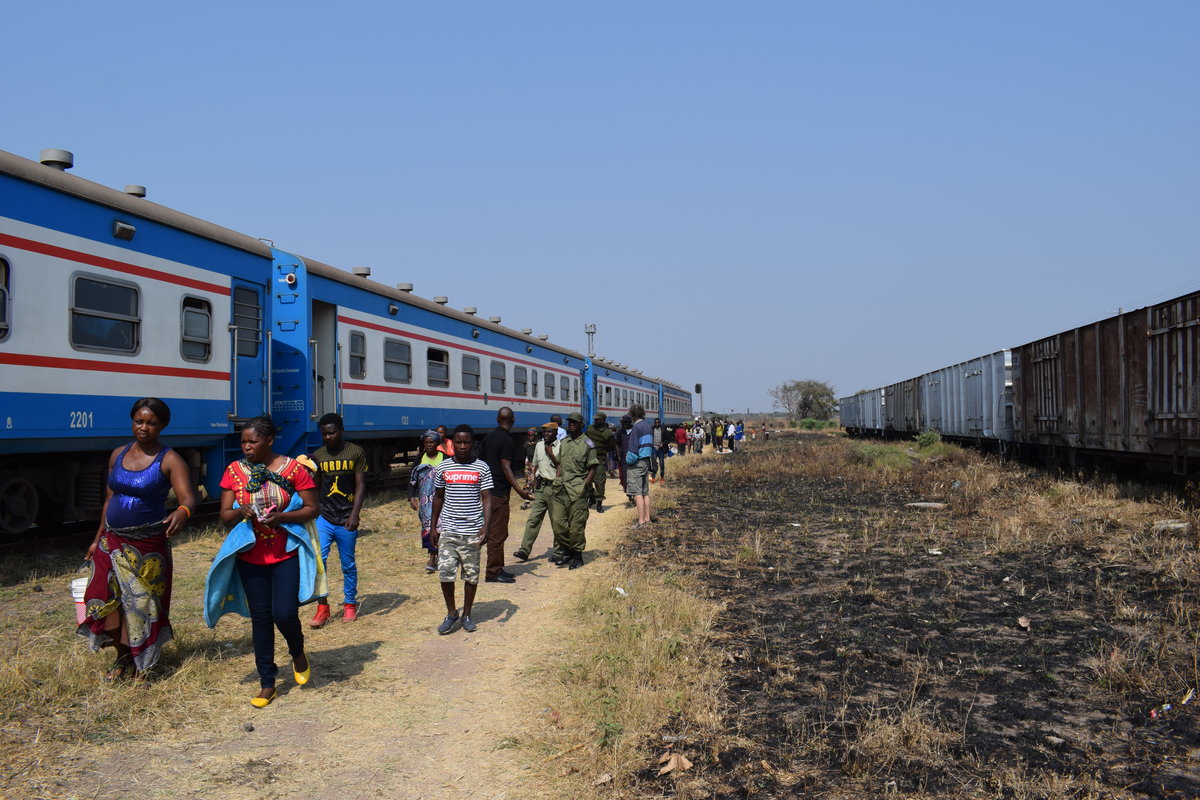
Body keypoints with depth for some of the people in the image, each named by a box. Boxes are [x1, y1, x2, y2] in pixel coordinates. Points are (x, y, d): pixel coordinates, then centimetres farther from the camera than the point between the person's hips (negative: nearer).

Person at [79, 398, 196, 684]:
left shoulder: (169, 460, -10)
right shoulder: (118, 455, 7)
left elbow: (188, 497, -23)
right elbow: (109, 499, 15)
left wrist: (182, 511, -46)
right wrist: (98, 539, 15)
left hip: (148, 545, -5)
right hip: (112, 541, 5)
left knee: (142, 604, 3)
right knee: (105, 600, 2)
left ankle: (141, 666, 20)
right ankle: (123, 657, 23)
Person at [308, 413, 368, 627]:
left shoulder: (355, 452, -2)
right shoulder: (318, 455, 7)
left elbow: (361, 486, -5)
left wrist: (354, 515, -14)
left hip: (346, 520, -2)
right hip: (323, 517, 2)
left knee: (348, 565, 7)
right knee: (317, 559, -11)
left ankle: (350, 604, 24)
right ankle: (322, 607, 0)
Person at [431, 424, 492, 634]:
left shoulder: (481, 468, -1)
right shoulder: (443, 468, 4)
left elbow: (487, 498, -3)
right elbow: (438, 497, 14)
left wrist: (486, 526, -15)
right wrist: (433, 527, 12)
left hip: (472, 530, -1)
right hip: (448, 529, 1)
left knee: (471, 574, 6)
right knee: (445, 572, -6)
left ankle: (466, 615, 21)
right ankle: (451, 613, 13)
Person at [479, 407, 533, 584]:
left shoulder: (489, 436, 11)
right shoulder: (506, 440, -15)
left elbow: (481, 461, 16)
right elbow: (506, 468, -20)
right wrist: (520, 491, -25)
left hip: (488, 489, 9)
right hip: (499, 492, -9)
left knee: (494, 531, 16)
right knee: (497, 533, -4)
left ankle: (497, 569, 23)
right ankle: (493, 573, -1)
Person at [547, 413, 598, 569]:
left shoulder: (587, 444, -3)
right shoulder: (563, 442, 15)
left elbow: (593, 468, -3)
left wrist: (584, 486, -12)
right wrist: (558, 482, 9)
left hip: (577, 491, -5)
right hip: (560, 490, 5)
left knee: (576, 525, -1)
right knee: (557, 522, 3)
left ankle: (577, 555, 13)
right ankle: (566, 551, 20)